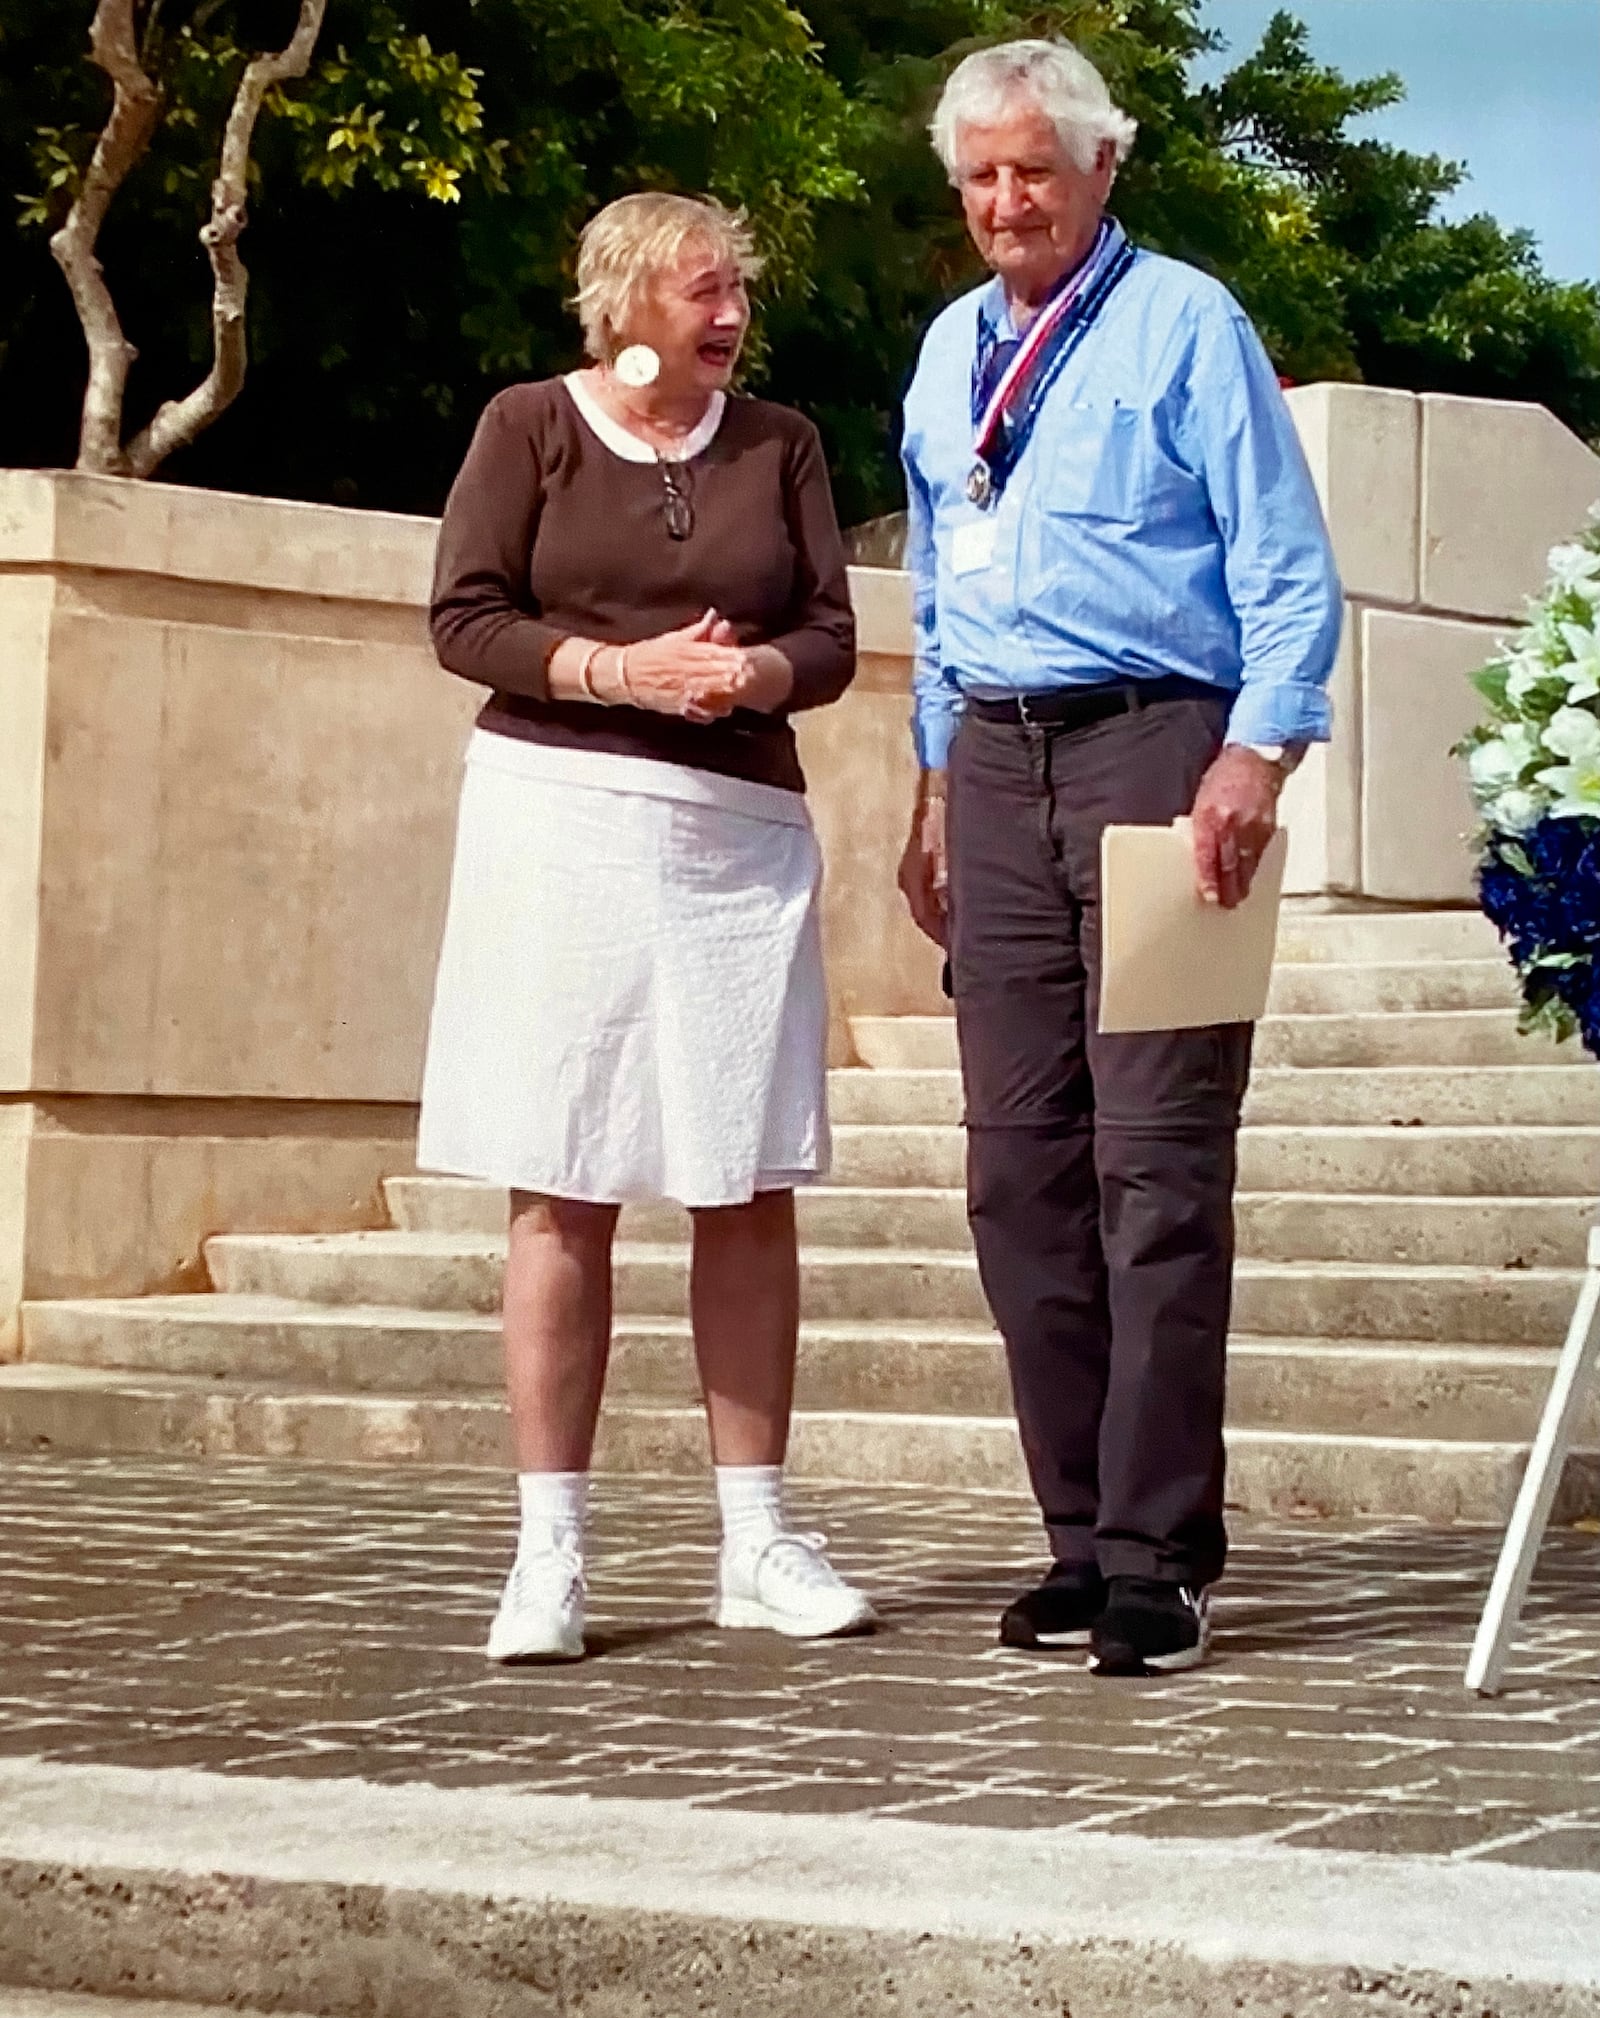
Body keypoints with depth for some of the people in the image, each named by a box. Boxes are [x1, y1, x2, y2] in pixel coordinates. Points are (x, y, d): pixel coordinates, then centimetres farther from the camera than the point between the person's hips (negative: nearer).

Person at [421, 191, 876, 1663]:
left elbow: (831, 635, 9)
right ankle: (550, 1553, -1)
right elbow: (466, 618, -1)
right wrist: (620, 670, -14)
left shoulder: (778, 444, 13)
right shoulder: (530, 426, 6)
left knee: (749, 1185, 1)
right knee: (563, 1185, -4)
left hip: (742, 826, 3)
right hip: (561, 811, -2)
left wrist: (757, 673, -13)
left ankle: (757, 1540, 8)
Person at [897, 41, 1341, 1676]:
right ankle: (1081, 1535, 12)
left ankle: (1158, 1554, -6)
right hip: (997, 766, 6)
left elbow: (1286, 568, -6)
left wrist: (1257, 757, -17)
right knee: (1020, 1170, 5)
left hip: (1153, 746, -6)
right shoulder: (948, 354, 17)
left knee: (1156, 1162, -9)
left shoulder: (1185, 326, -1)